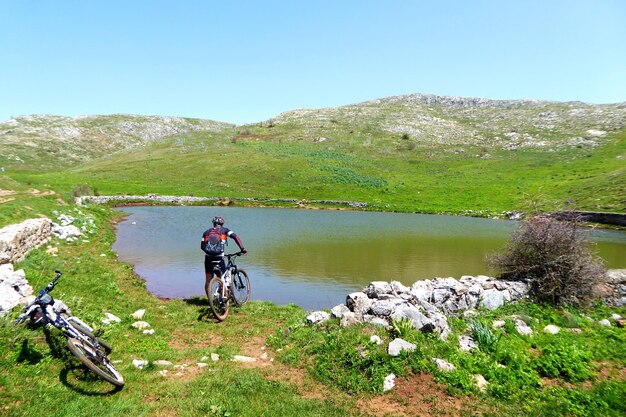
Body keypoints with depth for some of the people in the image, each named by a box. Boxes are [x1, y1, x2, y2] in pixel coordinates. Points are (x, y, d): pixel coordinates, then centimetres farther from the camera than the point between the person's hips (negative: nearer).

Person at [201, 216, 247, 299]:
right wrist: (242, 248, -6)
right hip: (219, 259, -3)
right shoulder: (224, 230, 9)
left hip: (208, 258, 3)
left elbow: (202, 246, 10)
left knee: (208, 281, 13)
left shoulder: (207, 232, 16)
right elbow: (235, 237, -5)